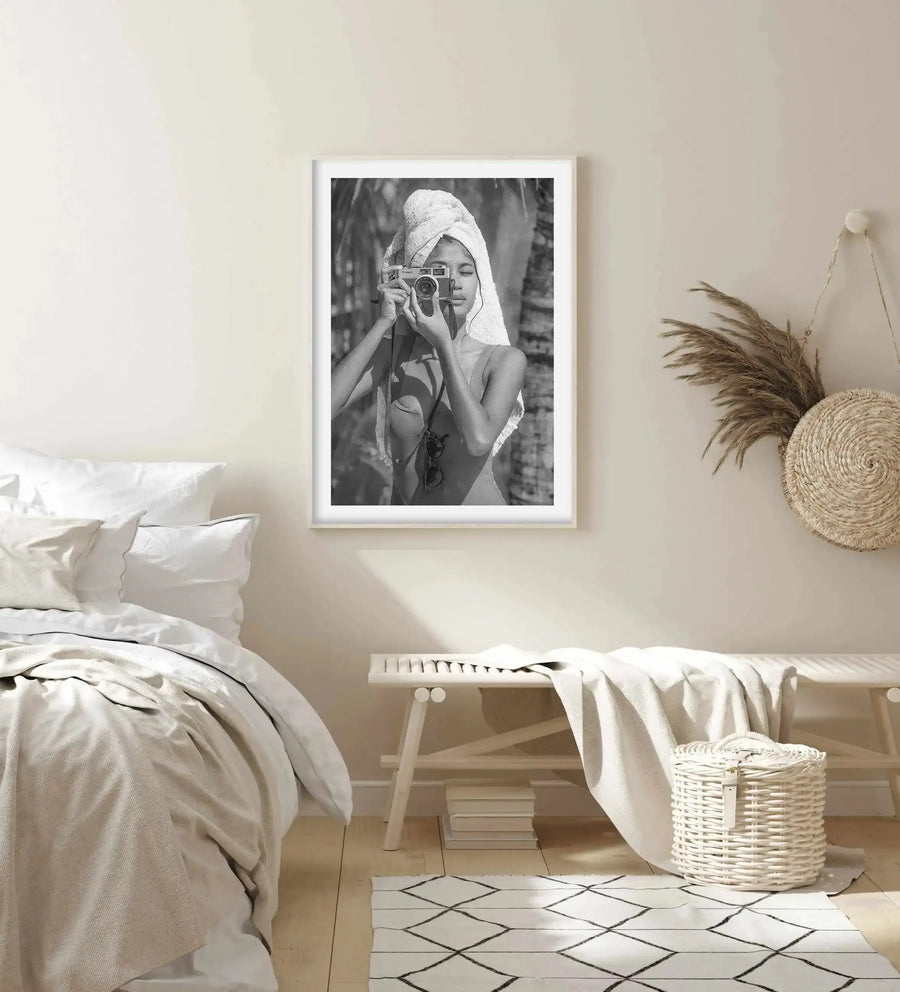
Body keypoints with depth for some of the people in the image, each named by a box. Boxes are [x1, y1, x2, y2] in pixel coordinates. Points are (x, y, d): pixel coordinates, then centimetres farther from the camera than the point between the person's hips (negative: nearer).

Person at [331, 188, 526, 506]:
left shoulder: (503, 360, -6)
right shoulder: (392, 352, 0)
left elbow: (479, 440, -21)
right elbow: (324, 406, -14)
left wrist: (443, 343, -17)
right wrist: (382, 324, -14)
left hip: (478, 510, -3)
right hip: (403, 510, 3)